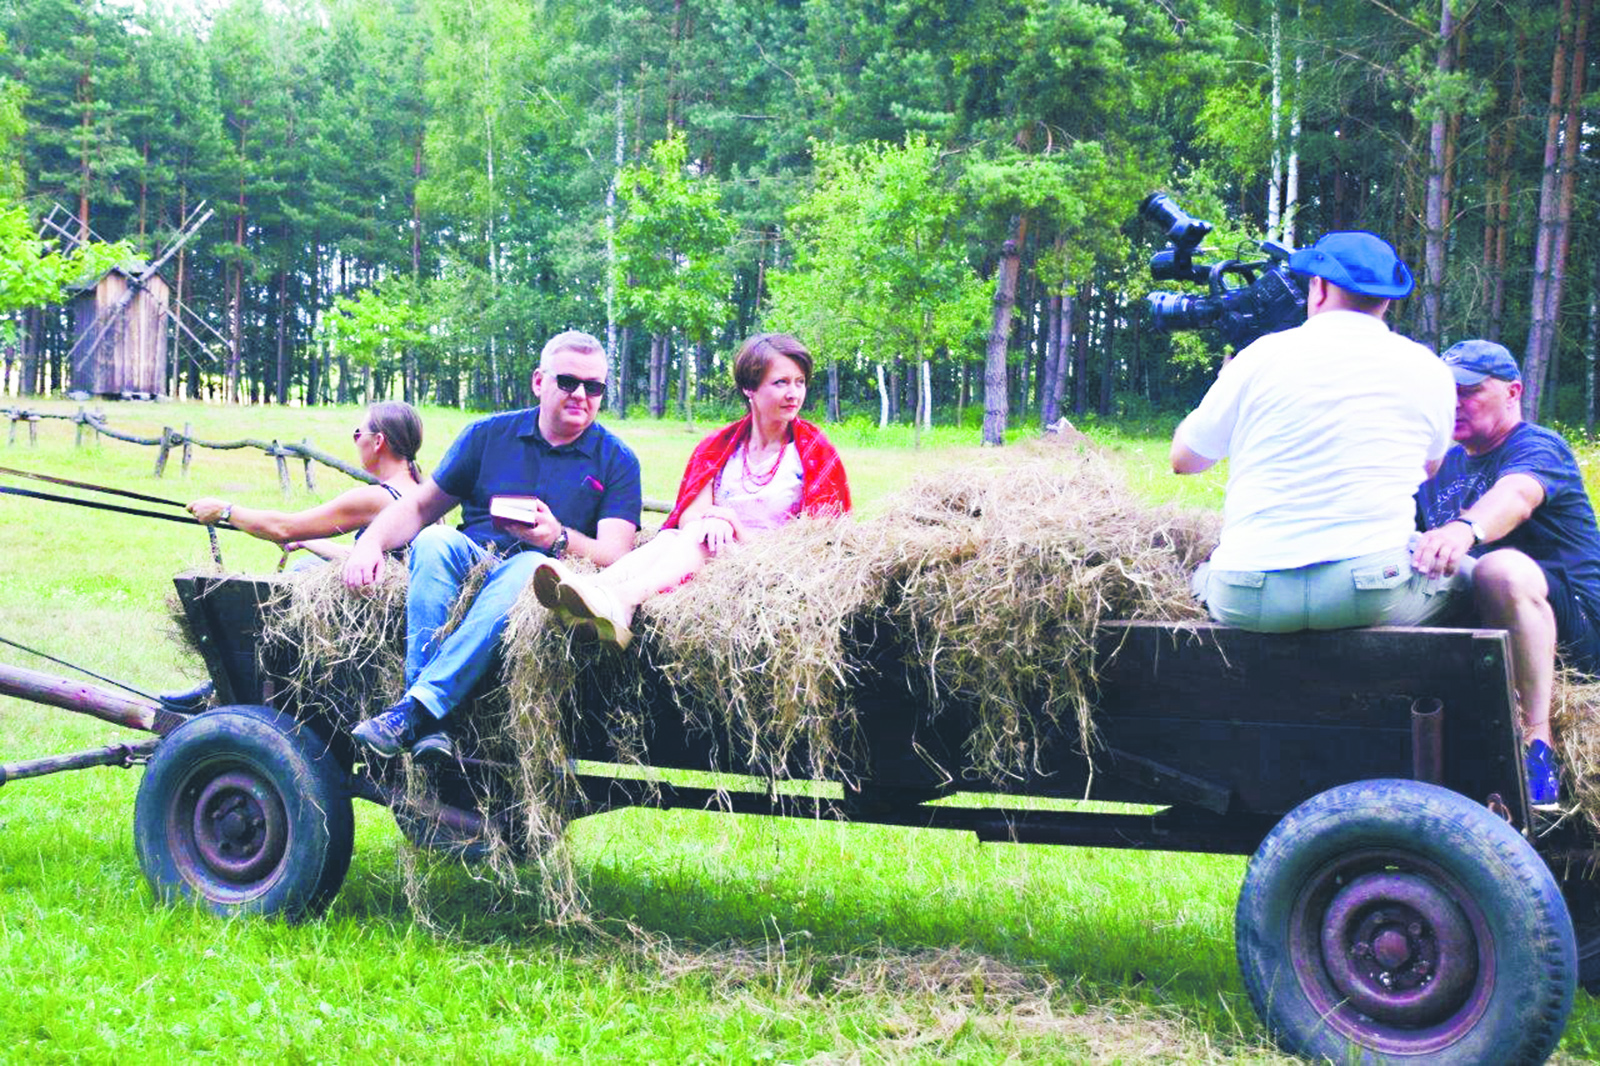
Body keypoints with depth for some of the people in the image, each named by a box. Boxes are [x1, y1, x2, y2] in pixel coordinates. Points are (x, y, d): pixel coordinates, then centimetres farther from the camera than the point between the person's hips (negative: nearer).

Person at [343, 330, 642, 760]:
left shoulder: (616, 460, 7)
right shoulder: (490, 434, 14)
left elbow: (614, 555, -6)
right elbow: (421, 505, 13)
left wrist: (558, 538, -27)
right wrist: (371, 542, -7)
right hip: (470, 560, 2)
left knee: (531, 565, -36)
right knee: (436, 540, -30)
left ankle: (417, 708, -45)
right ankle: (428, 726, -41)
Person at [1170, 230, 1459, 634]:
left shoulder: (1262, 355, 3)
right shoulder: (1429, 370, 7)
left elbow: (1183, 459, 16)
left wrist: (1225, 377, 32)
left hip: (1249, 601, 0)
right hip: (1374, 594, 0)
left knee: (1201, 576, 33)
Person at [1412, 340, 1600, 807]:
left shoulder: (1538, 447, -6)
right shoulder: (1441, 467, 19)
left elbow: (1515, 496, -29)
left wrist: (1463, 529, -52)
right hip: (1473, 628, 7)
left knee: (1501, 568, -38)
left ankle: (1538, 742, -38)